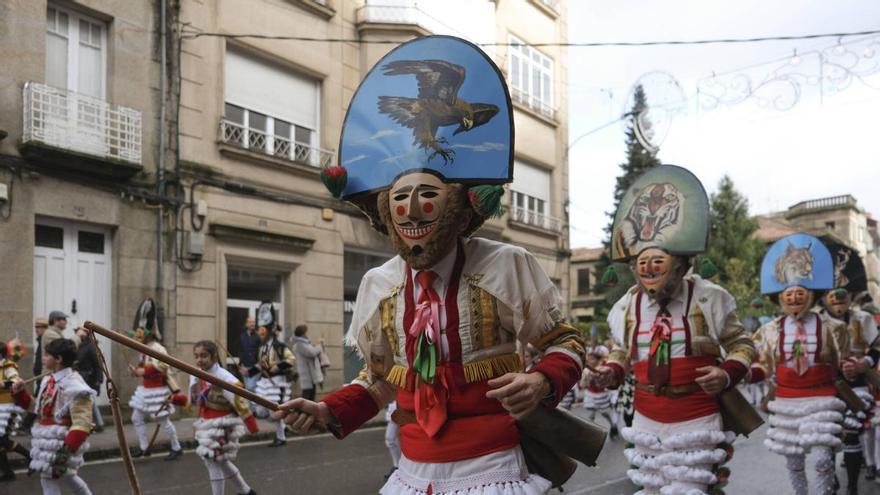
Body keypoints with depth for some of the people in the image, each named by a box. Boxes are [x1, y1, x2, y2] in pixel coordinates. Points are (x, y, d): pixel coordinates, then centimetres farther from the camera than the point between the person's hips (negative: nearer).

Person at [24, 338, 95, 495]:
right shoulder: (49, 380, 9)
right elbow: (40, 409, 23)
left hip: (61, 440, -9)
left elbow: (81, 424, -24)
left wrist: (66, 450, -29)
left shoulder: (73, 385, -20)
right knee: (63, 475, 22)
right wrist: (20, 393, 12)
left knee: (49, 479, -4)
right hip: (47, 439, 9)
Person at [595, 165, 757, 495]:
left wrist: (727, 374, -19)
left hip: (696, 424, -4)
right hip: (647, 423, 4)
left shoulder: (706, 298, -10)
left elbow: (742, 345, 0)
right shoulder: (627, 307, -1)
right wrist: (612, 372, -5)